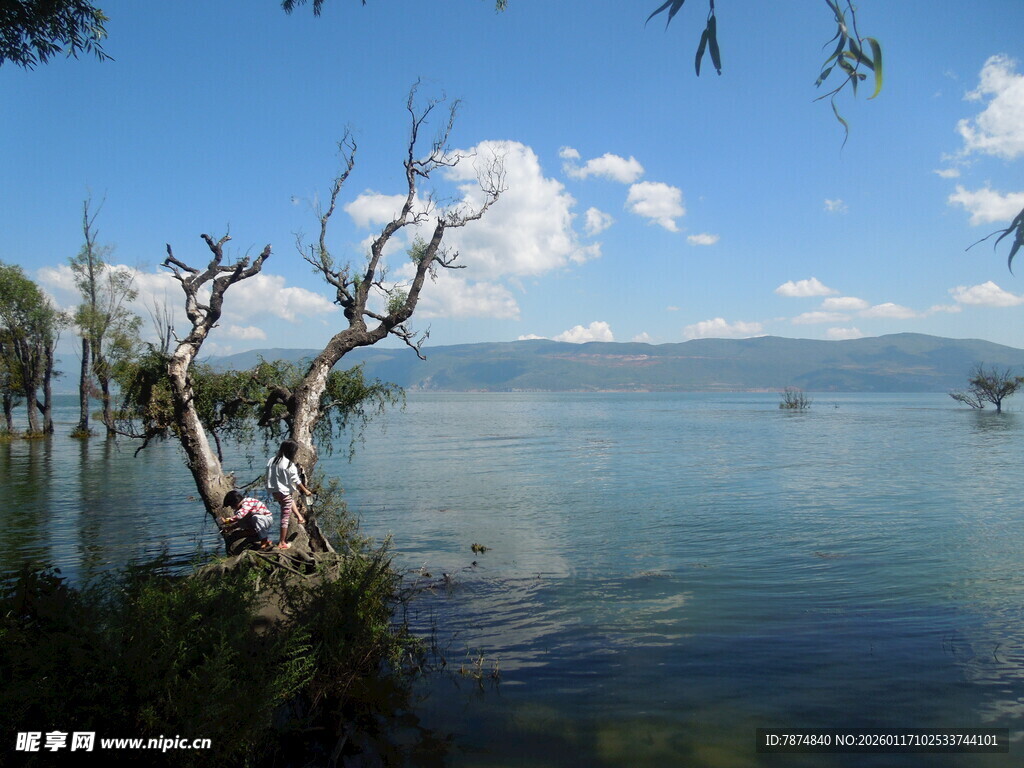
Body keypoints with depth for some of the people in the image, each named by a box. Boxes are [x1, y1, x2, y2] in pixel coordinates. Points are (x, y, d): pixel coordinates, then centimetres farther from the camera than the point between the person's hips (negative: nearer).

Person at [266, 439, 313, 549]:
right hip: (285, 493, -7)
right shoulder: (289, 465, -18)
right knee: (285, 518, 2)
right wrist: (306, 491, 2)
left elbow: (268, 477, 8)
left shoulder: (272, 461, 1)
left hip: (274, 491, 7)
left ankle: (299, 516, 36)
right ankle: (282, 543, 8)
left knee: (291, 499, 36)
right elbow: (296, 481, -12)